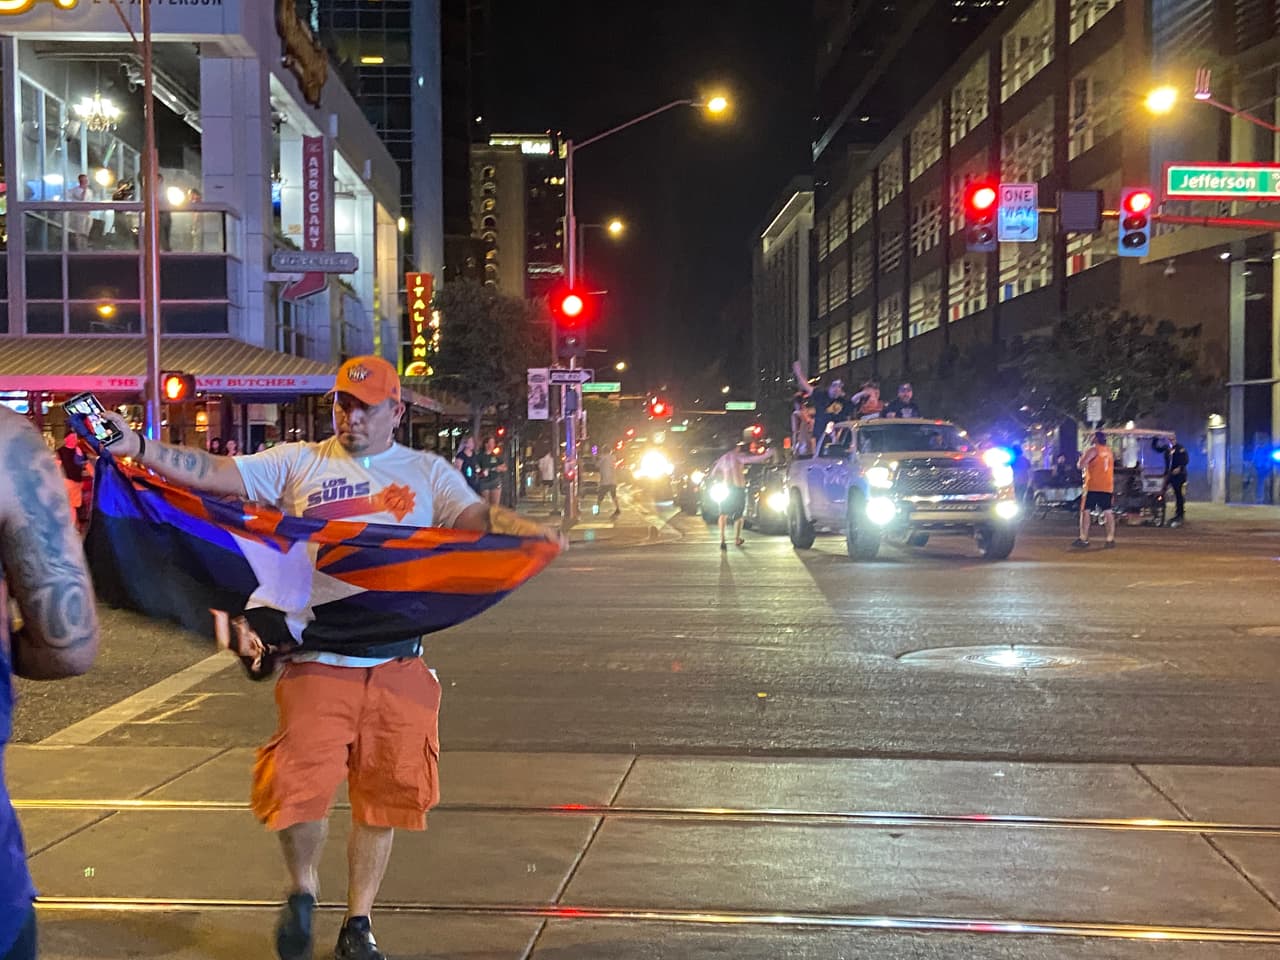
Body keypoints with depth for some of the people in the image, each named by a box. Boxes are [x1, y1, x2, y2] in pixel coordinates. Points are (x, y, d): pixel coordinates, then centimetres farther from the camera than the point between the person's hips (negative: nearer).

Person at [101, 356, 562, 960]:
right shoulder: (298, 463, 9)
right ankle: (303, 889, 21)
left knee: (384, 794, 7)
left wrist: (528, 531, -22)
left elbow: (476, 517, -1)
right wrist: (138, 447, -11)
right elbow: (214, 473, 2)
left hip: (398, 664, 1)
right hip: (317, 661, -1)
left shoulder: (428, 472, 12)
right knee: (299, 781, -10)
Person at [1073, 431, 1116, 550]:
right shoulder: (1110, 451, 15)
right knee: (1108, 512, 4)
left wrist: (1082, 457, 7)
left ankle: (1083, 539, -7)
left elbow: (1081, 465, -11)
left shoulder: (1093, 450, -7)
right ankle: (1110, 539, 0)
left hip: (1093, 486, -6)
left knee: (1085, 511, -2)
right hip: (1108, 487, 6)